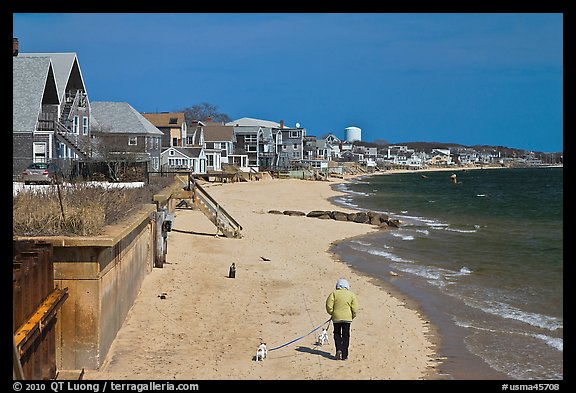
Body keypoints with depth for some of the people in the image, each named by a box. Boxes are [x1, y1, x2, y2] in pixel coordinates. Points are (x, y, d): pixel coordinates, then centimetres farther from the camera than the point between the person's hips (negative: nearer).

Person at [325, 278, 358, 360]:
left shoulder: (334, 293, -1)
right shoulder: (351, 294, 1)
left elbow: (329, 306, -5)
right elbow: (355, 309, -2)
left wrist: (332, 313, 11)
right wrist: (352, 316, 12)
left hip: (336, 318, 0)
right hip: (347, 318, 0)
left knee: (337, 334, 16)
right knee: (345, 336, 6)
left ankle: (338, 349, -4)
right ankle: (344, 355, 5)